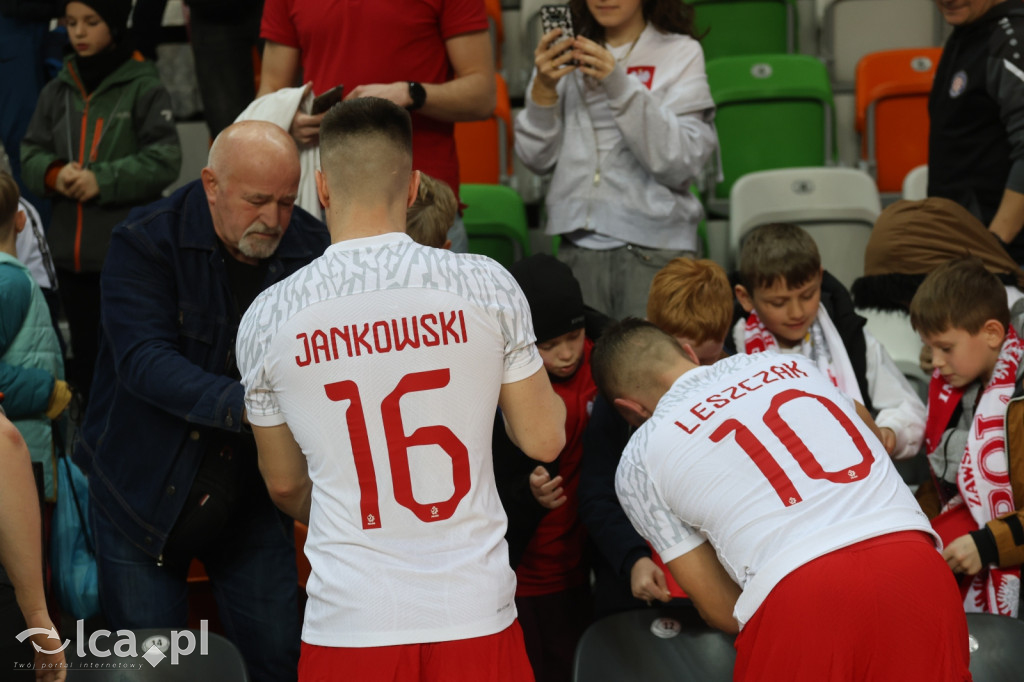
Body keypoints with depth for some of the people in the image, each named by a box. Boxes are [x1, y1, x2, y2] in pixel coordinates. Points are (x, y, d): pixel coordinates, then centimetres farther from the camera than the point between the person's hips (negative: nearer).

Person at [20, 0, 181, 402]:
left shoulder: (144, 88, -7)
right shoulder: (57, 91, 9)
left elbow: (164, 160, -12)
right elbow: (31, 155, 11)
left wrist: (103, 180, -17)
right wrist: (54, 173, -11)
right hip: (71, 251, 5)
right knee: (85, 354, 15)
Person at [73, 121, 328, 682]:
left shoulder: (312, 248, -5)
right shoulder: (145, 243, -16)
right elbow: (144, 360, -28)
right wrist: (241, 406, -43)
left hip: (254, 497, 3)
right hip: (146, 490, -2)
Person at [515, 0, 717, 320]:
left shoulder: (681, 54, 0)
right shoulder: (568, 55, 12)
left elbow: (680, 164, -11)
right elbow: (537, 159, 8)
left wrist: (620, 88, -19)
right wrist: (543, 88, -8)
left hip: (655, 248, -3)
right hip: (578, 245, 3)